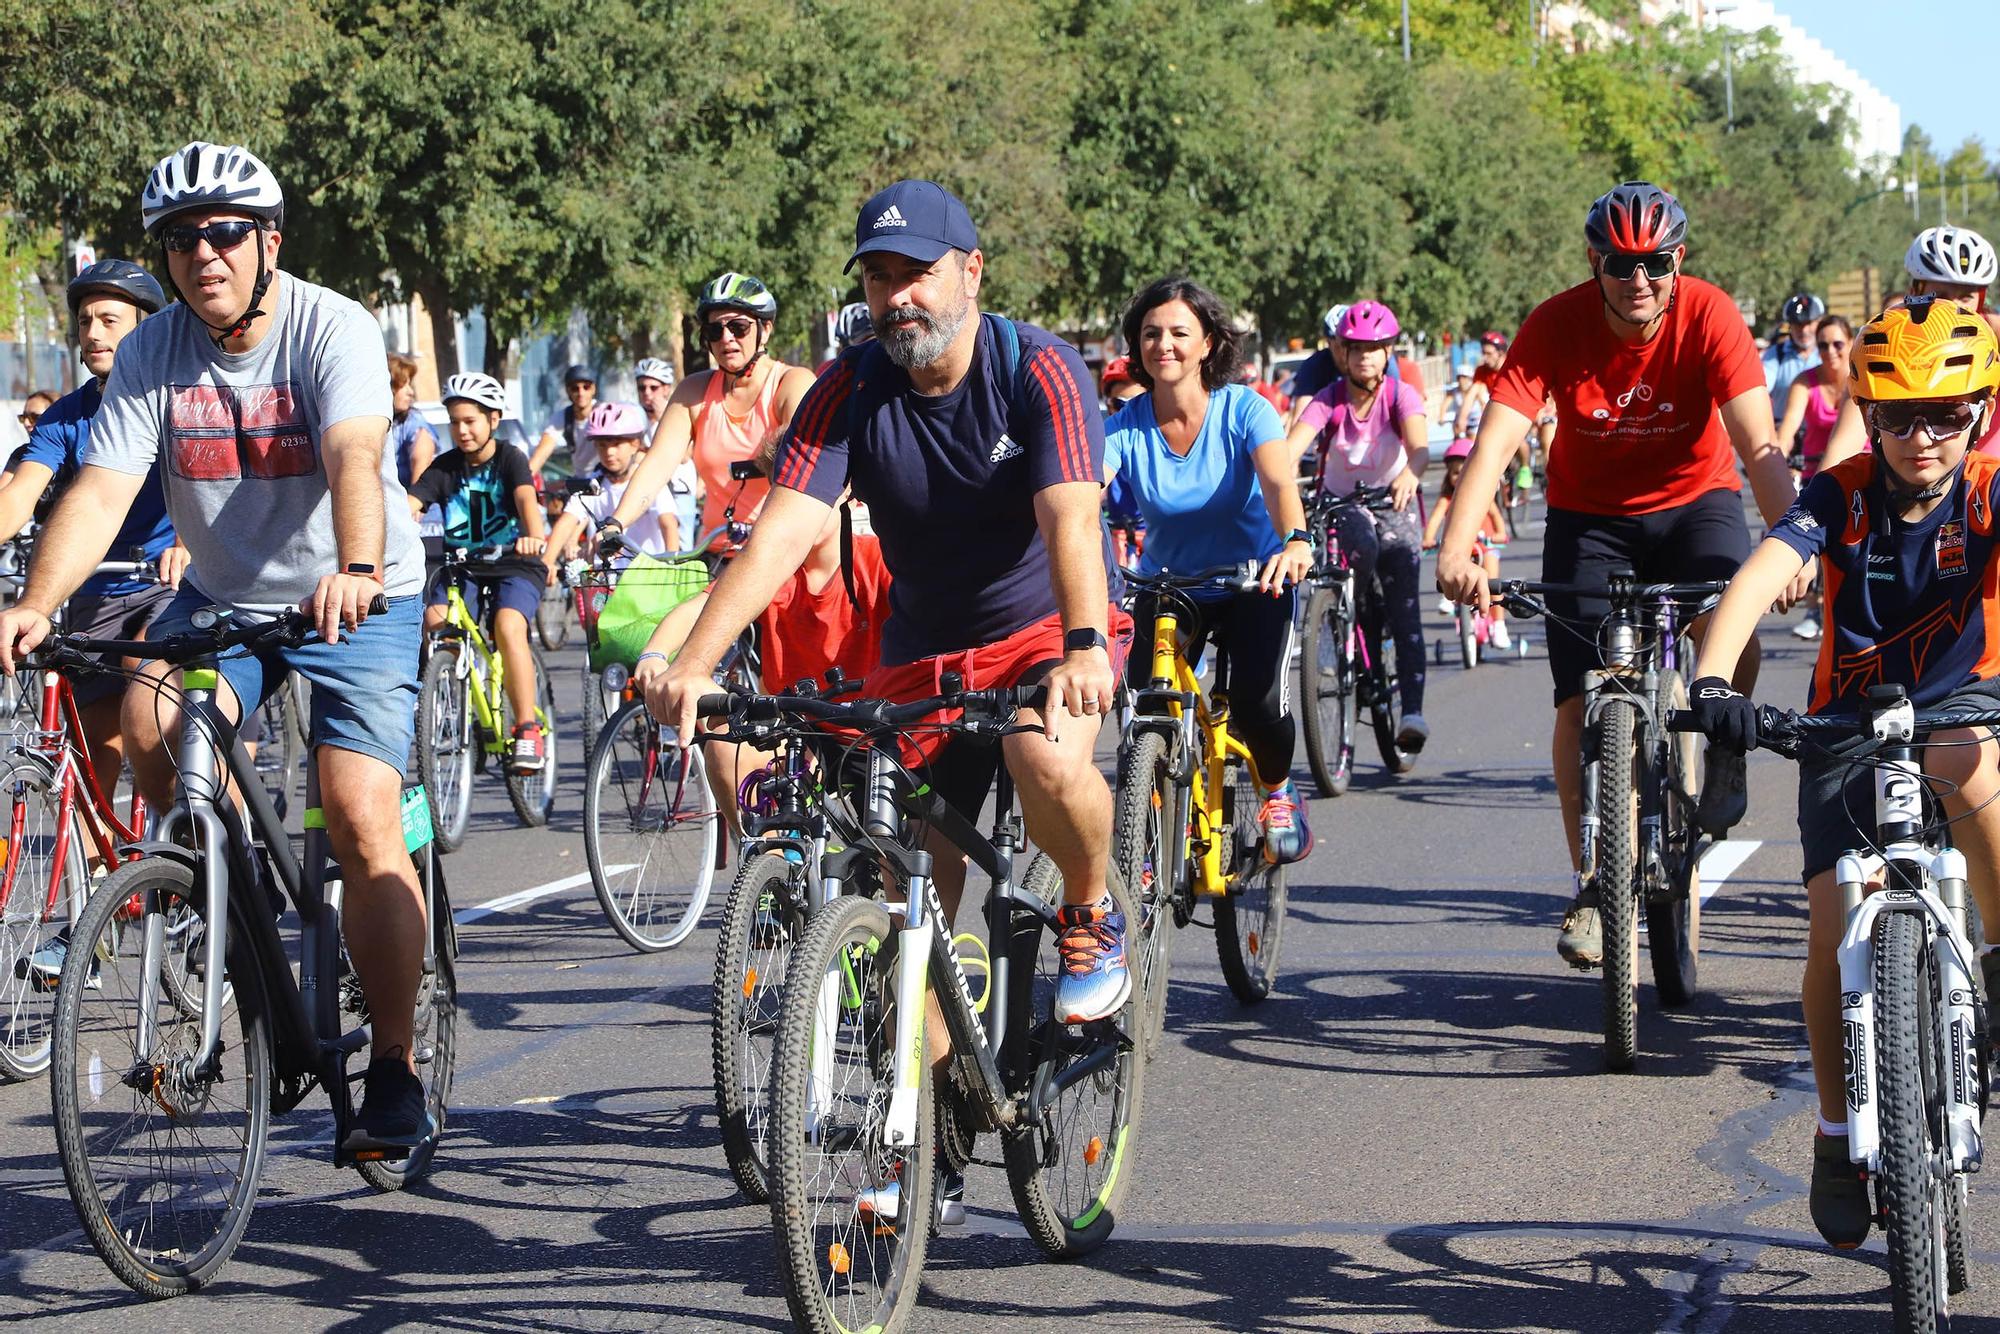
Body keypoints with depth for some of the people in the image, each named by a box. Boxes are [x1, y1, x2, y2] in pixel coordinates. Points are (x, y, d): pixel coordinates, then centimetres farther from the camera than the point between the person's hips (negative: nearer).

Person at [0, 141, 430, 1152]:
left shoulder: (333, 330, -19)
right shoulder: (152, 354, -9)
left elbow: (354, 458, -37)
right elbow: (103, 487, -19)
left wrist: (355, 572, -56)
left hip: (354, 602, -4)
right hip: (221, 595, 4)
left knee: (363, 824, -16)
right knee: (150, 726, -26)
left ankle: (394, 1069, -4)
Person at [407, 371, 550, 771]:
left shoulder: (510, 460, -4)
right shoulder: (446, 467, 4)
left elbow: (526, 499, -24)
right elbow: (409, 505, -10)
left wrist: (533, 536, -46)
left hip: (513, 563, -3)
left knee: (508, 625, -30)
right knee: (432, 619, -26)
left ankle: (528, 730, -24)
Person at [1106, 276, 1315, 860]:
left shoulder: (1245, 410, -17)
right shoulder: (1123, 427, -12)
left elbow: (1278, 481, -34)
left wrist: (1295, 541, -55)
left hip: (1252, 582, -2)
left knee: (1258, 704, -22)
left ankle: (1277, 792, 13)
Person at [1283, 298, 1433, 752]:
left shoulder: (1402, 395, -13)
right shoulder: (1329, 399, -12)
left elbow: (1419, 445, -32)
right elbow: (1292, 445, -27)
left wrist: (1410, 473, -55)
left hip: (1394, 505, 0)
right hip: (1341, 505, 0)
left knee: (1405, 608, -13)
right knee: (1362, 545, -34)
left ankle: (1412, 710, -16)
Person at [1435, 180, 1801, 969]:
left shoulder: (1710, 316, -23)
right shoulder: (1557, 326, -22)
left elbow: (1759, 446, -31)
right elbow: (1496, 438, -31)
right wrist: (1457, 547, -47)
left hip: (1694, 498, -1)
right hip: (1591, 513, 1)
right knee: (1580, 698, -8)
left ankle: (1723, 756, -1)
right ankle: (1592, 885, 7)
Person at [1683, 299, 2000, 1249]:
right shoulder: (1841, 495, -16)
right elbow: (1761, 574, -31)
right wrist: (1712, 678, -50)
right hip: (1850, 721, 1)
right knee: (1835, 920, -9)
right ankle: (1837, 1134, 9)